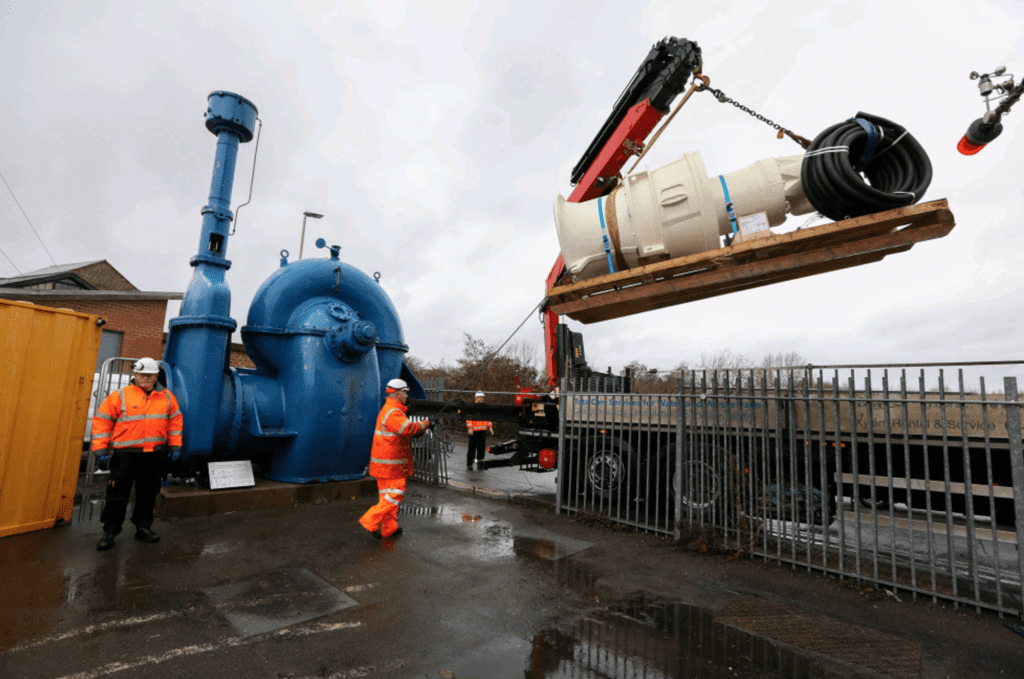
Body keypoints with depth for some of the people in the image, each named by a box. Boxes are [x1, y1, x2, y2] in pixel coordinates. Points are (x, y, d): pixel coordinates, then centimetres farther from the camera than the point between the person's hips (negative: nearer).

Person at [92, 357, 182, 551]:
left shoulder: (167, 397, 7)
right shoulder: (120, 396, -1)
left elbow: (175, 420, 14)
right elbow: (102, 420, 1)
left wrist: (175, 445, 10)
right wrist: (100, 446, -5)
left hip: (153, 455, 3)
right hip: (125, 454, -3)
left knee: (148, 493, 11)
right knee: (117, 494, 2)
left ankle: (143, 528, 23)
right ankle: (109, 532, 18)